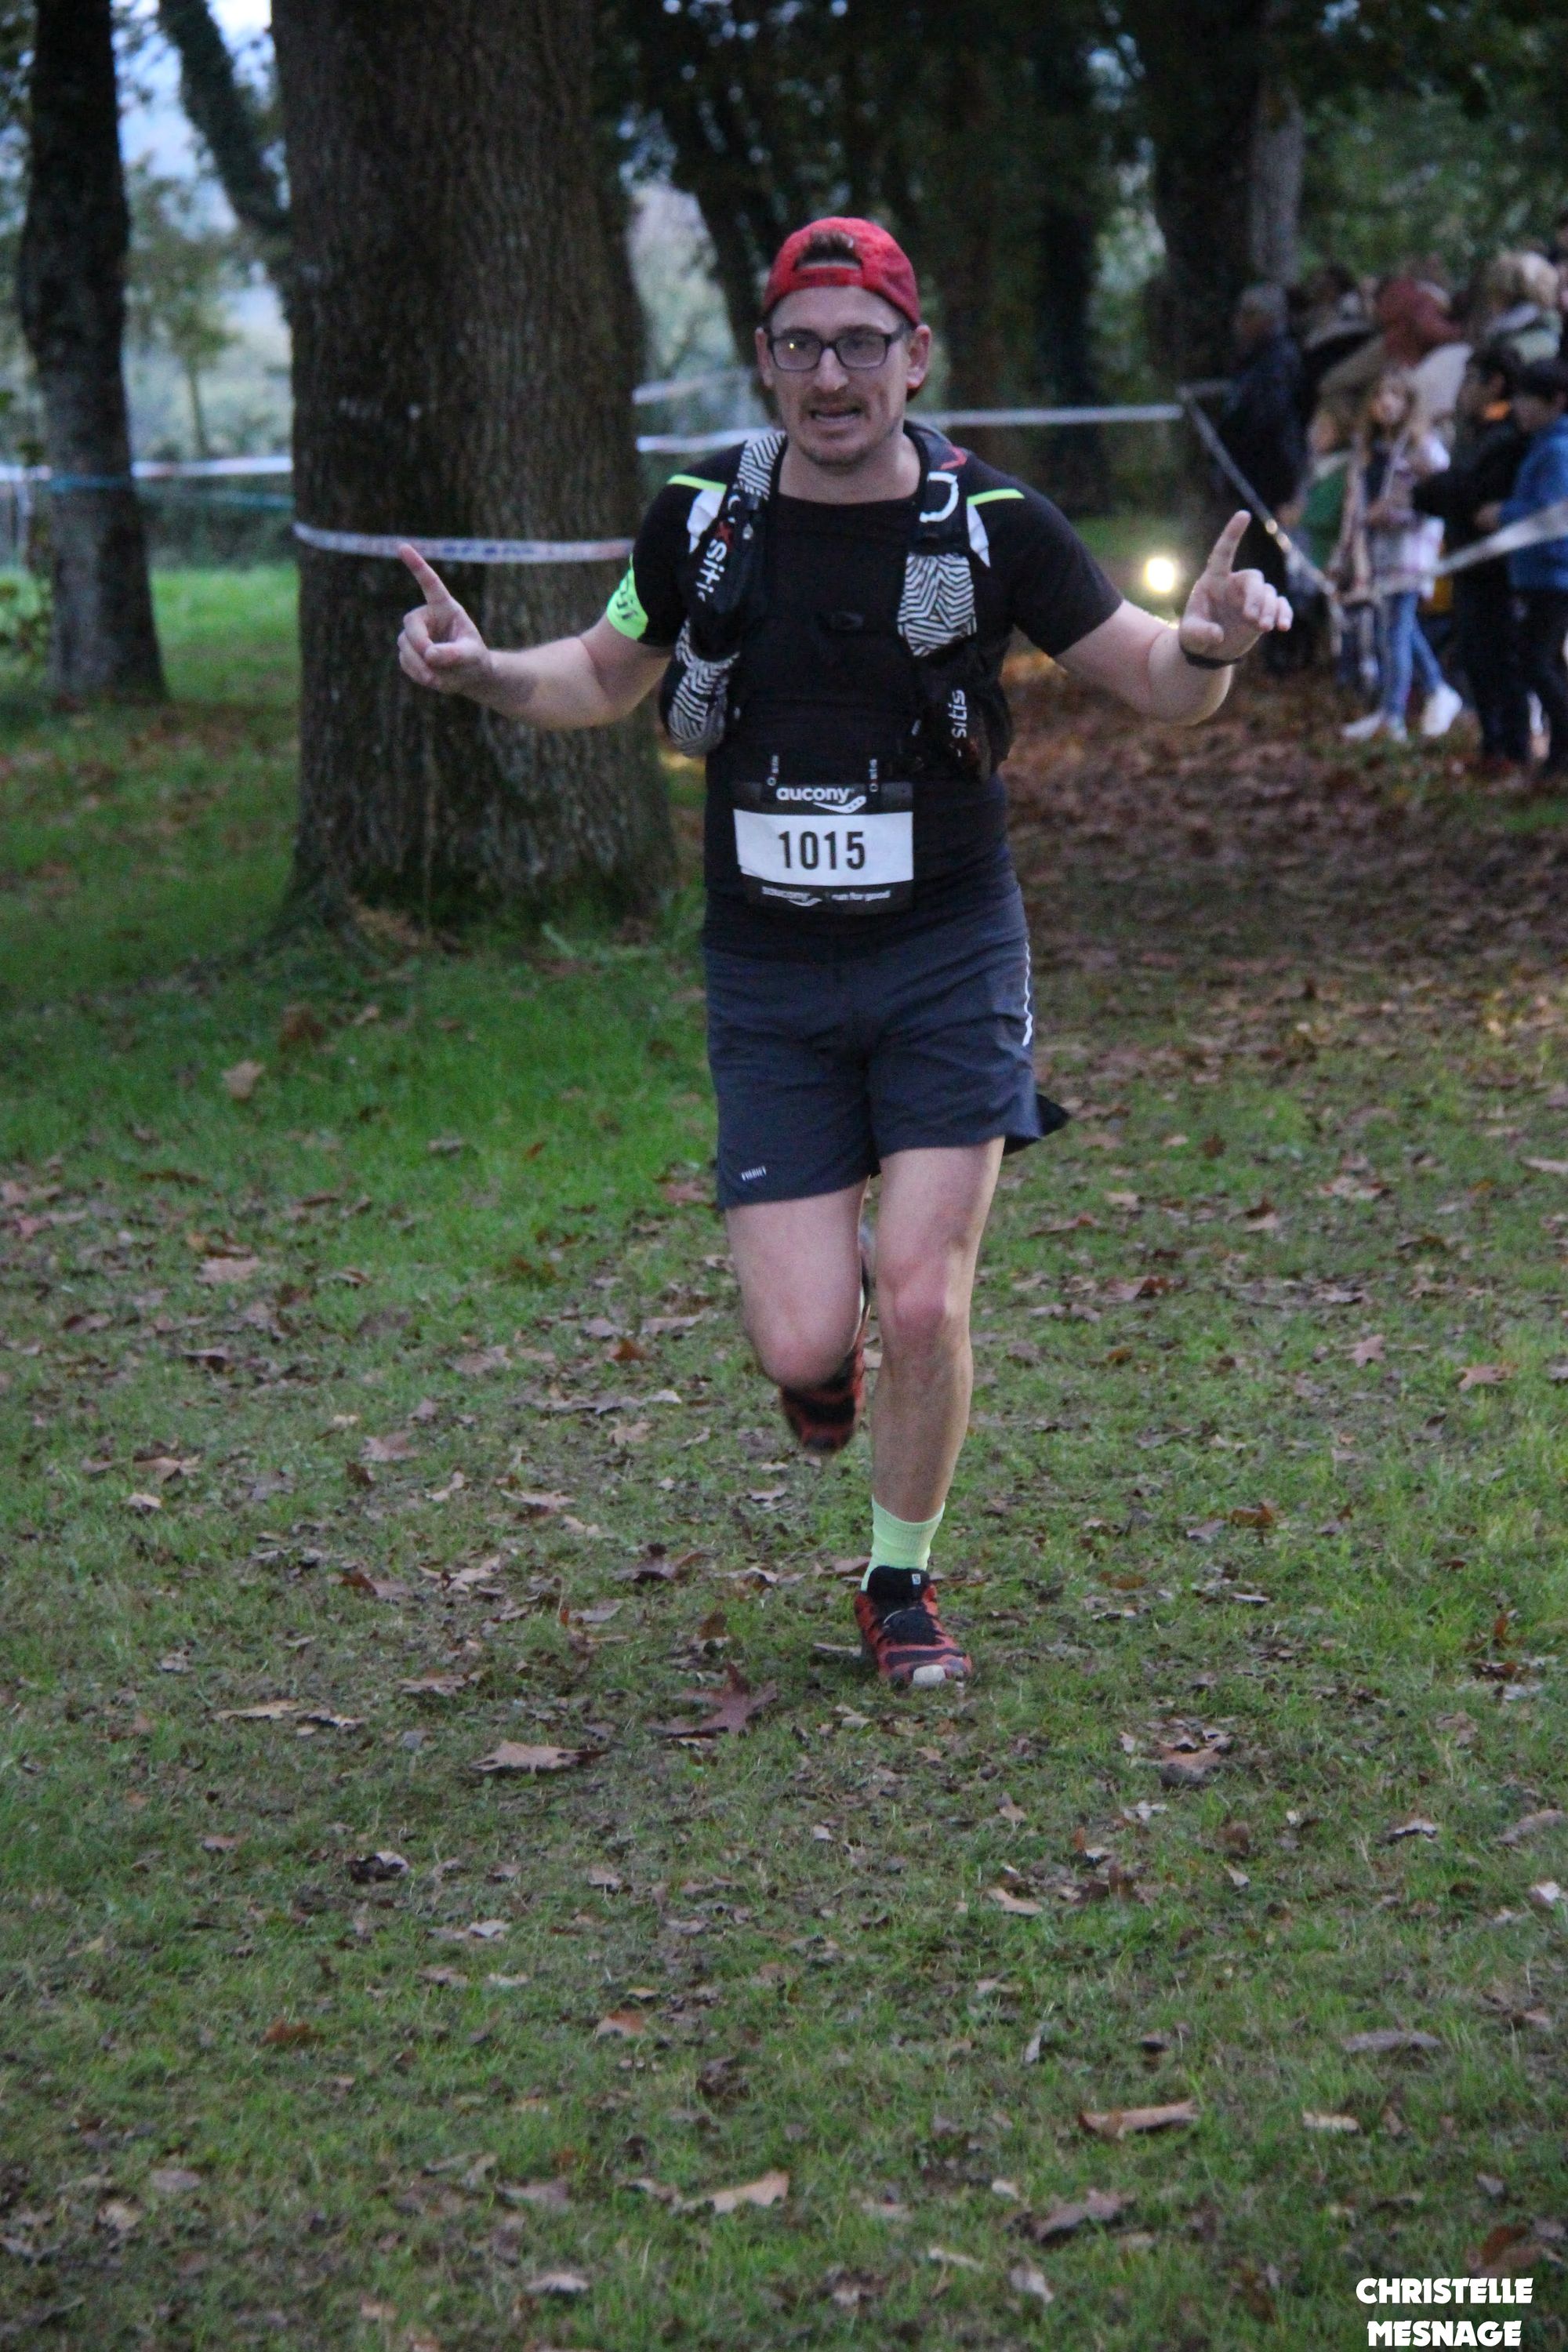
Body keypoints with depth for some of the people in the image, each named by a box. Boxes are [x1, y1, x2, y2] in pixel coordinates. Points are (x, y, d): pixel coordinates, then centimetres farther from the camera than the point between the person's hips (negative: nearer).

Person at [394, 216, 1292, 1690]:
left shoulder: (995, 526, -5)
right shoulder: (700, 522, -1)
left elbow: (1156, 687, 3)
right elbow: (605, 680, 17)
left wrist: (1208, 643, -20)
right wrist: (484, 674, -3)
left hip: (947, 960, -1)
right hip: (768, 975, 1)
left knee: (924, 1305, -9)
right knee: (804, 1343, -7)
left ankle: (902, 1585, 17)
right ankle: (820, 1323, 33)